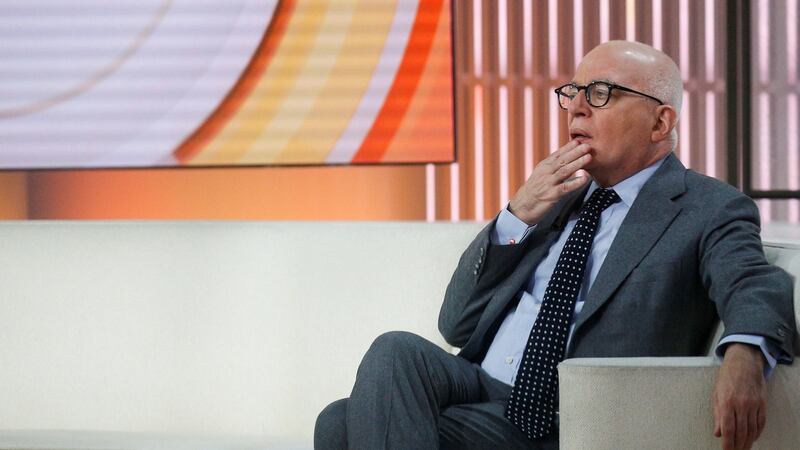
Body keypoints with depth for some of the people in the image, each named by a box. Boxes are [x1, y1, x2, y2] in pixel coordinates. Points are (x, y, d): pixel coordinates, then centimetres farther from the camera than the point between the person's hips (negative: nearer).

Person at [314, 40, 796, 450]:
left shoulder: (709, 210, 5)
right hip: (481, 393, 6)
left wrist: (744, 354, -41)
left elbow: (758, 289, -16)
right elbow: (458, 324, 19)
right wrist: (517, 217, 4)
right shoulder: (559, 198, 24)